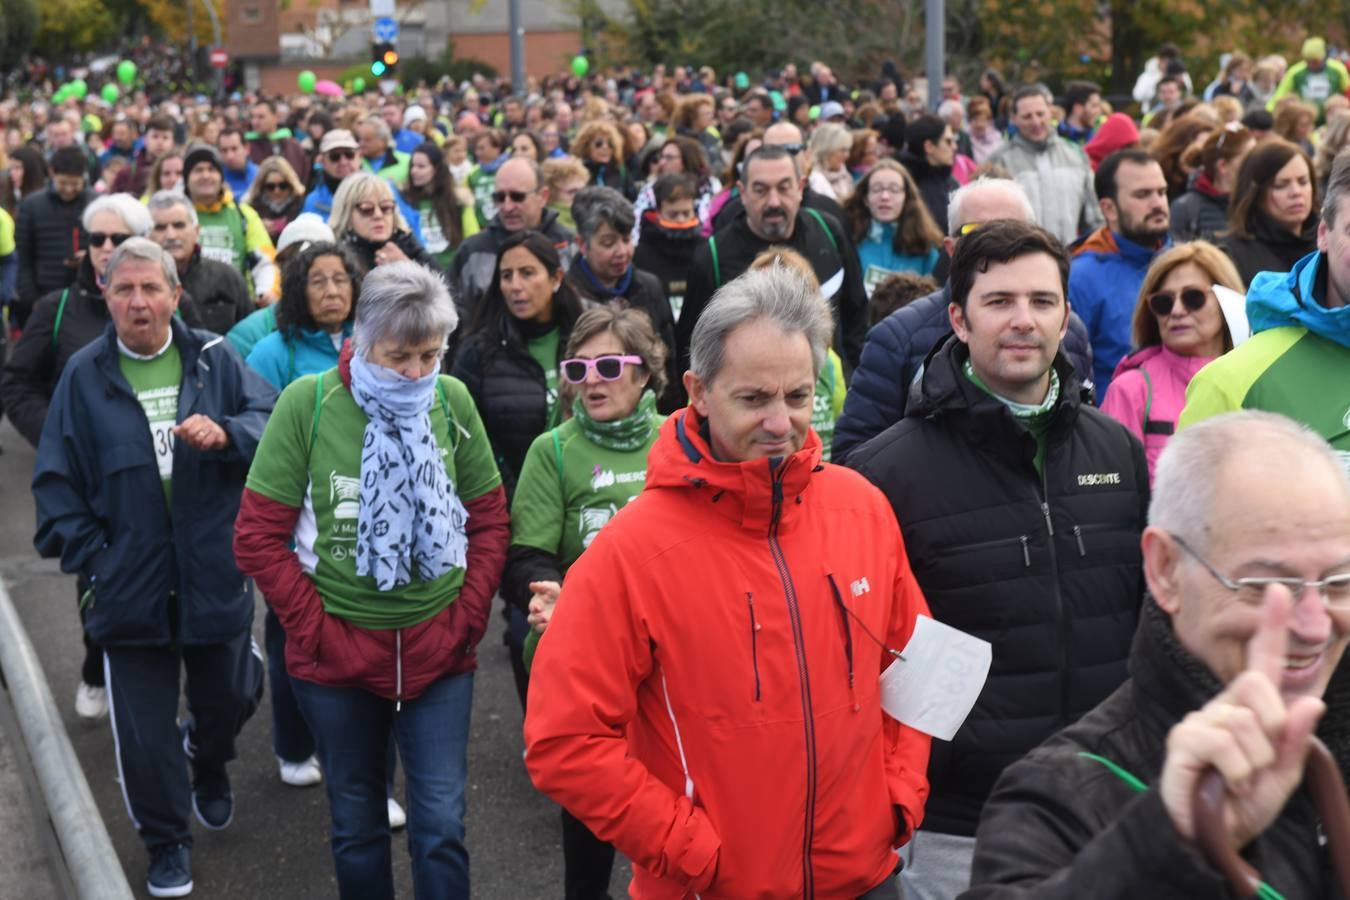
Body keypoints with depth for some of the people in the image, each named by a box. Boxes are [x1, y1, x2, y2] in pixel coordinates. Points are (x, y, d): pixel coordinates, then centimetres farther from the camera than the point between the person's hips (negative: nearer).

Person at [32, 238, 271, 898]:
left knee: (227, 697, 18)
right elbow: (56, 480, 1)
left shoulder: (215, 359, -1)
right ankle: (166, 842, 26)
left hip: (216, 574, 1)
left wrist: (226, 434, -29)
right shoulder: (84, 376, -1)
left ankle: (209, 767, 53)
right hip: (129, 583, 0)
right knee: (143, 725, 6)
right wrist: (90, 556, -8)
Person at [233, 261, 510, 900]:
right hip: (337, 653, -1)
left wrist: (469, 615, -1)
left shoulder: (452, 400, -3)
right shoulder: (307, 402, -10)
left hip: (439, 651, 1)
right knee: (357, 824, 15)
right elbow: (259, 536, -7)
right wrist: (315, 626, -9)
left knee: (441, 826, 1)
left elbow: (489, 518, 6)